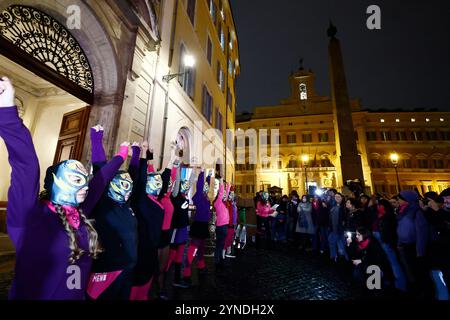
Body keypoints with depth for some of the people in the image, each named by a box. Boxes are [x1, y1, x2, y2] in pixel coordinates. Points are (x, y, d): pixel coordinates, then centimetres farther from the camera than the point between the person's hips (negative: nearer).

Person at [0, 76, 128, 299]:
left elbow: (101, 179, 6)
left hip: (76, 296, 6)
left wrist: (121, 156, 15)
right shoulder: (31, 218, -20)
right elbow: (26, 169, -33)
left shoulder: (80, 213, -4)